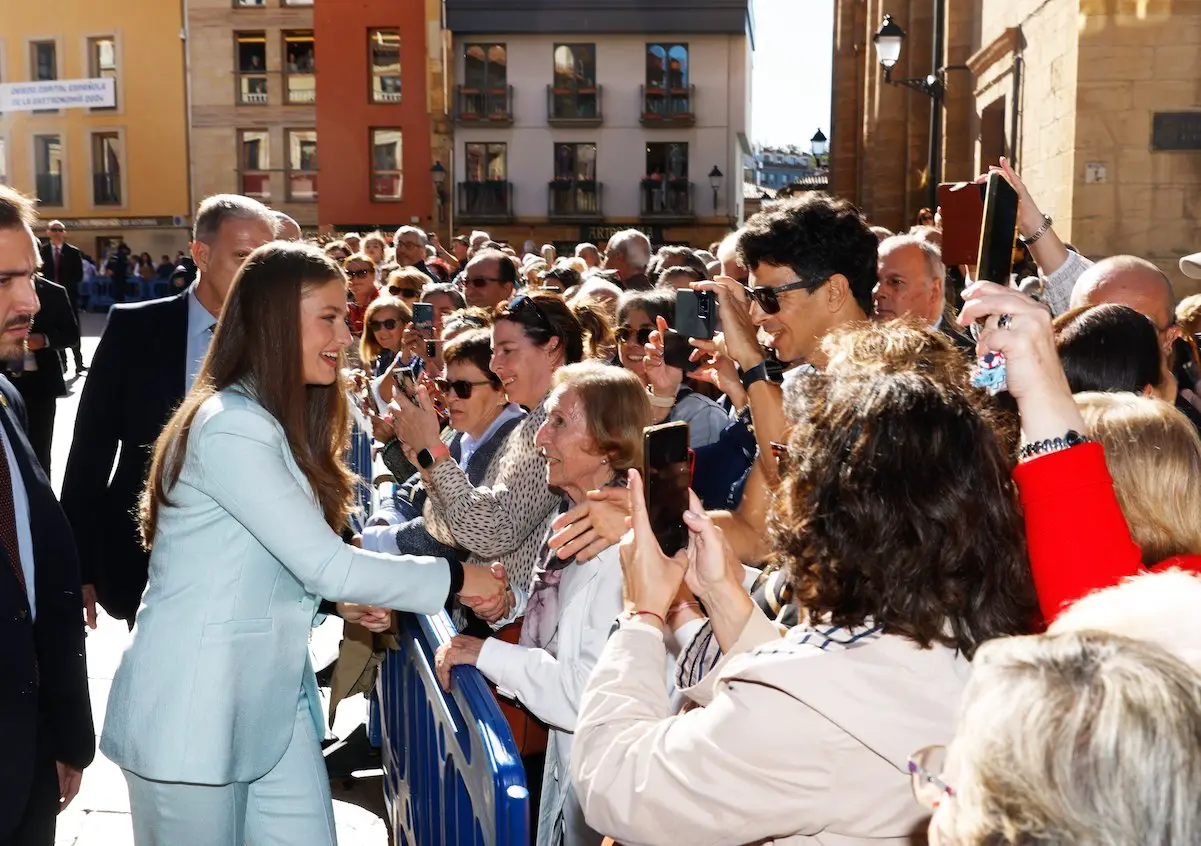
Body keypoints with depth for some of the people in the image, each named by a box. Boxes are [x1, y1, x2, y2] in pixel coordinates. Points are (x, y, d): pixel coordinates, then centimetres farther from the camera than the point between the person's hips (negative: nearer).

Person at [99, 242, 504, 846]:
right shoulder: (232, 427, -20)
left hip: (274, 701, 8)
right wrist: (455, 579, -13)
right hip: (192, 714, -8)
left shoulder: (277, 422, 11)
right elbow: (327, 564, -22)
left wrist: (341, 599, -3)